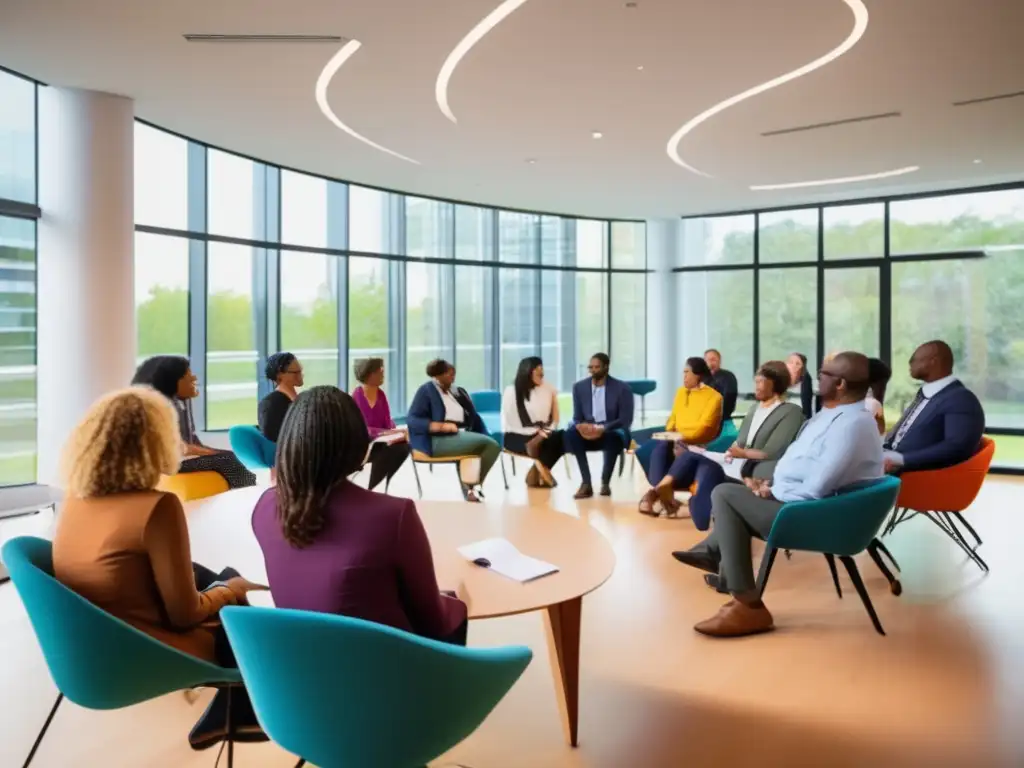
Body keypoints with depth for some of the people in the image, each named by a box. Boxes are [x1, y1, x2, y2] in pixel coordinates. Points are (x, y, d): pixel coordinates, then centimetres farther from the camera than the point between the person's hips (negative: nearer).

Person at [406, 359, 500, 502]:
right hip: (438, 440, -8)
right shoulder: (426, 390, -1)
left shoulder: (457, 391, 21)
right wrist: (442, 426, -22)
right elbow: (412, 419, -12)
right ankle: (469, 485, -7)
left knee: (494, 446, -12)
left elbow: (472, 417, 19)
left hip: (462, 436, 8)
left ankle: (474, 483, -5)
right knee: (484, 441, -22)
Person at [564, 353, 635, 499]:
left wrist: (602, 428, -26)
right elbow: (577, 418, 6)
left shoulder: (622, 388, -5)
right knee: (571, 433, -30)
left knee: (614, 437, -39)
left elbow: (626, 420, -11)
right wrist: (582, 426, -20)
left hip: (611, 432, -3)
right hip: (588, 432, 3)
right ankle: (586, 483, -26)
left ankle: (605, 482, -18)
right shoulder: (579, 387, 5)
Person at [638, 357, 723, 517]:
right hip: (677, 441, 5)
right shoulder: (680, 392, 19)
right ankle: (664, 493, -44)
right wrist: (670, 433, -2)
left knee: (686, 454, -39)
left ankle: (655, 492, -50)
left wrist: (681, 436, -21)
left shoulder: (714, 397, 0)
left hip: (699, 445, -5)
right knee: (661, 446, -30)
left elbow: (703, 428, -10)